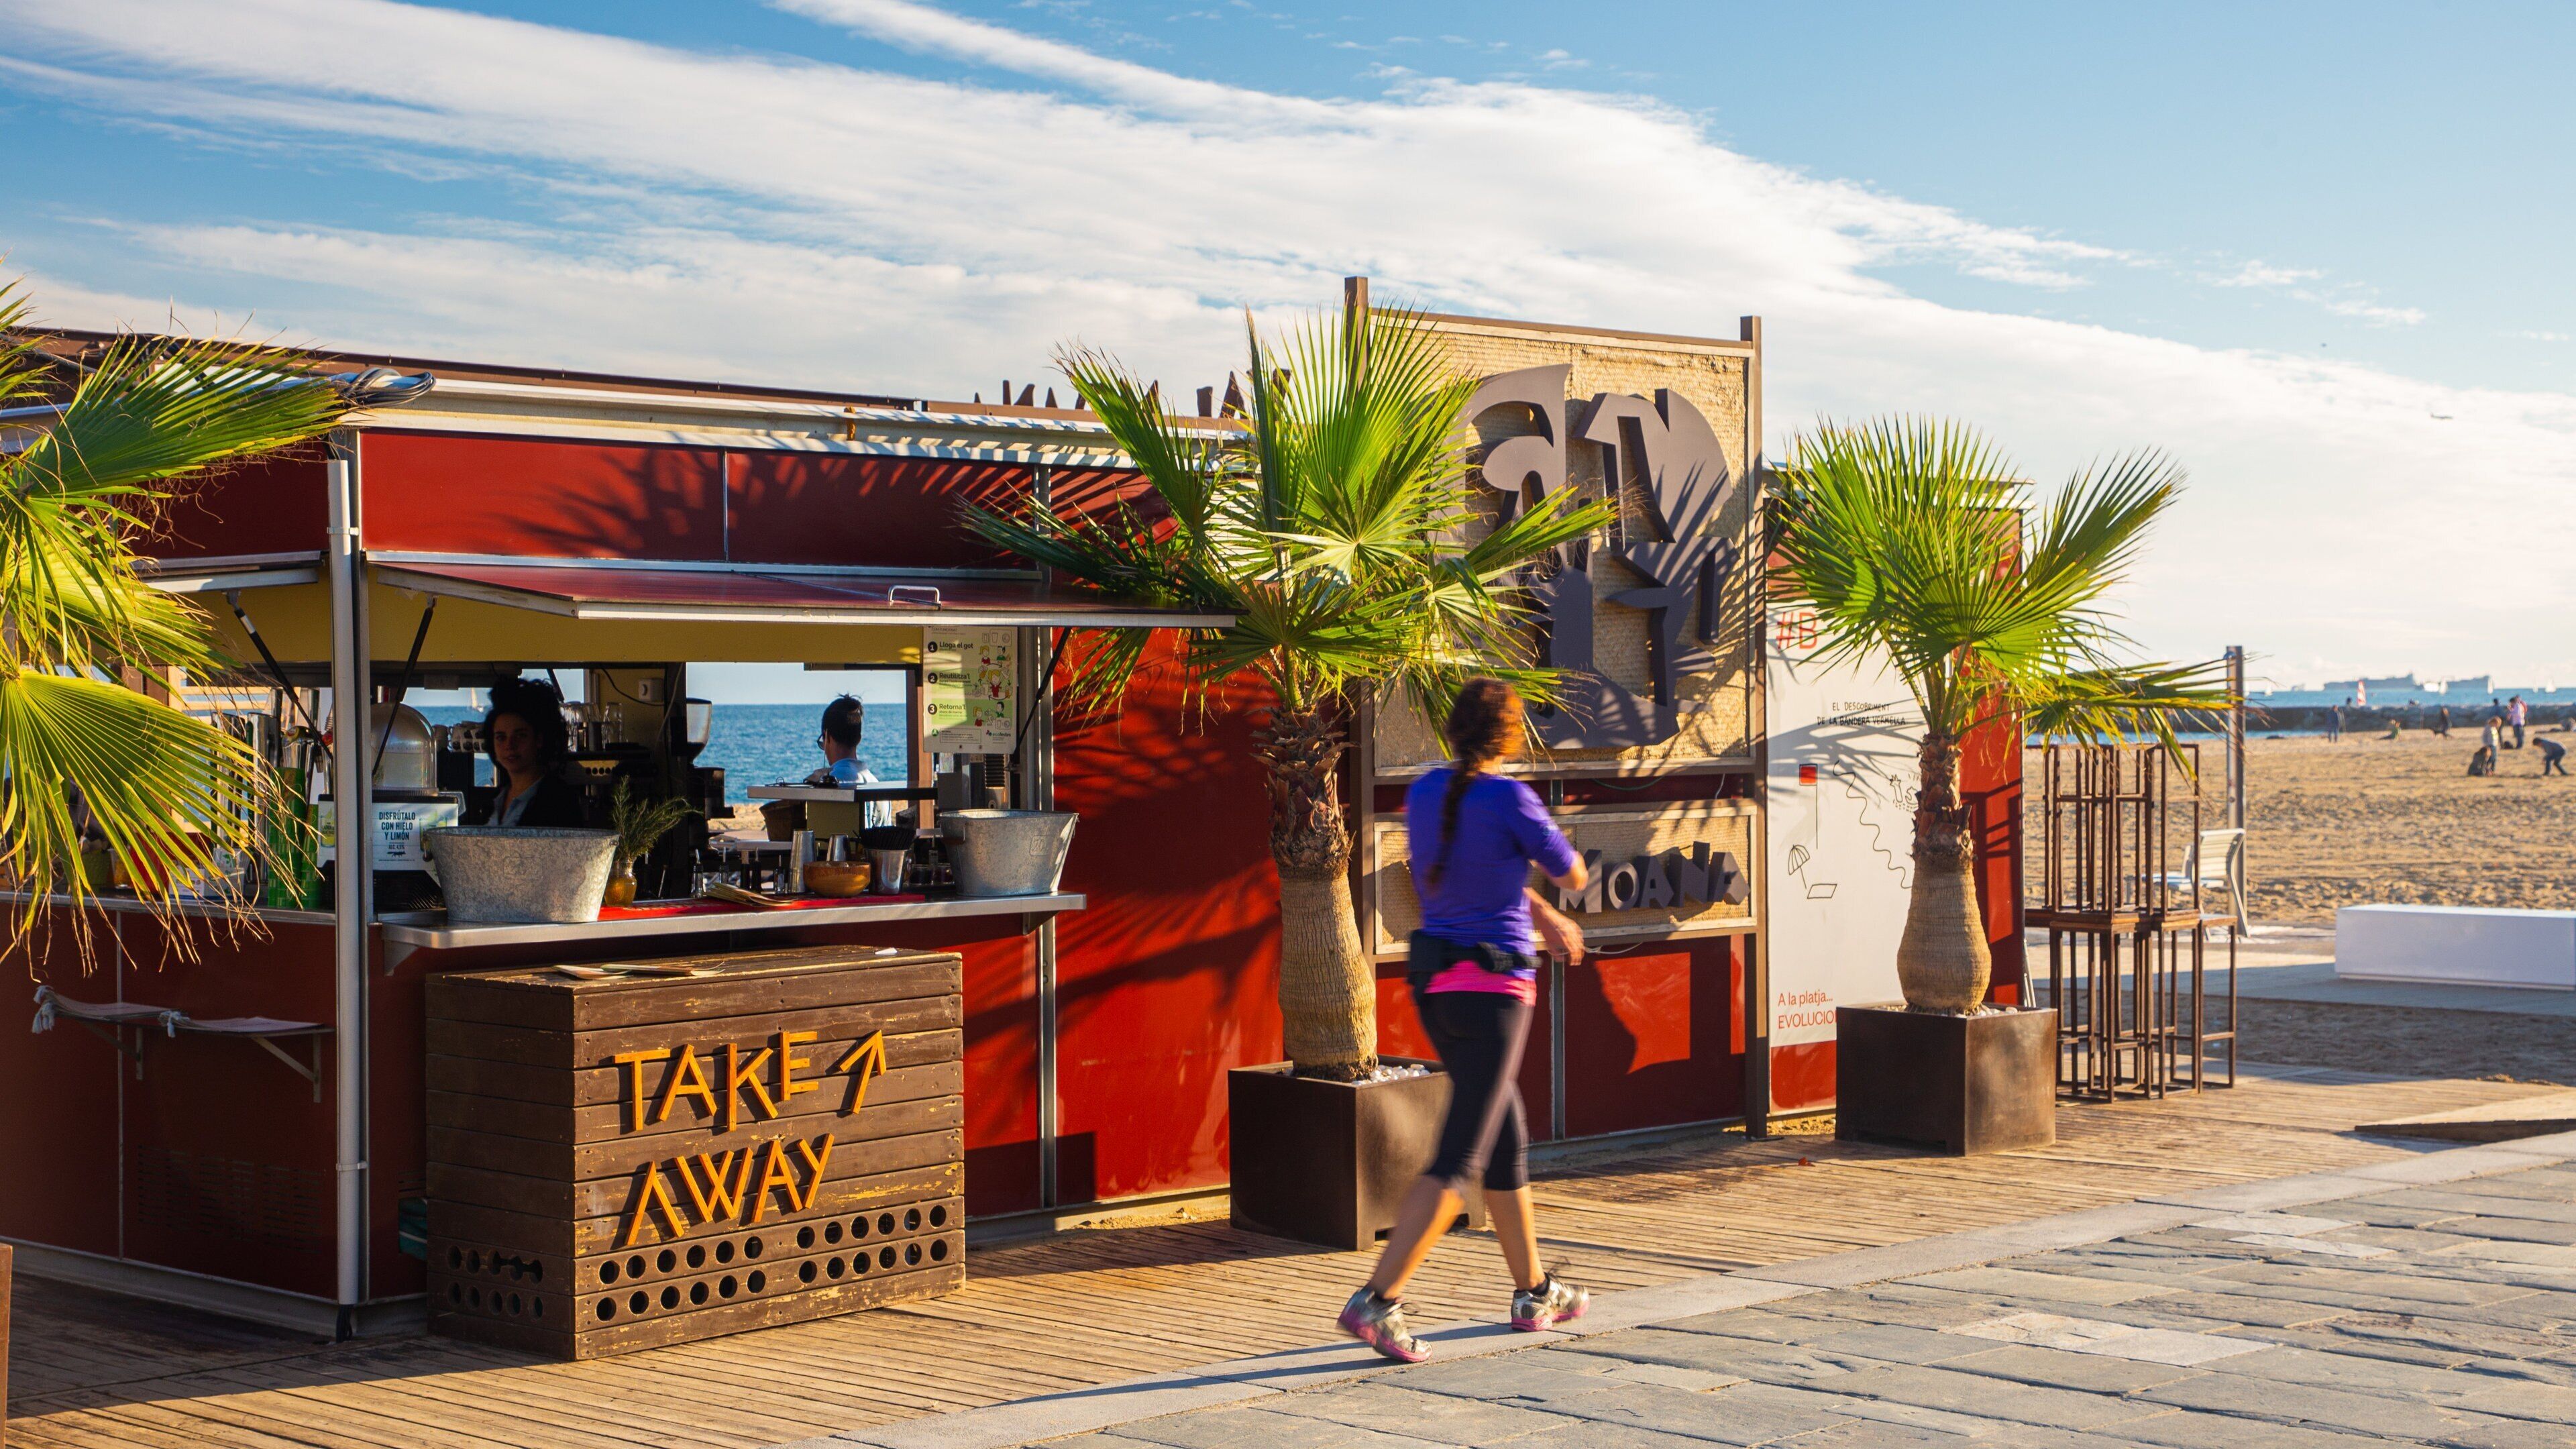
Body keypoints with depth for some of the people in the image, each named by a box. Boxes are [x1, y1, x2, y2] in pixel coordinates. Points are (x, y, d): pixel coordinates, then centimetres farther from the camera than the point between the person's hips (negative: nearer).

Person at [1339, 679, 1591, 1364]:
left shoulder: (1424, 794, 6)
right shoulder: (1508, 799, -15)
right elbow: (1572, 876, -1)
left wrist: (1543, 915, 33)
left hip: (1435, 985, 8)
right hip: (1493, 987, -8)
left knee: (1509, 1135, 20)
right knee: (1458, 1156, -7)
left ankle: (1534, 1292, 30)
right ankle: (1376, 1301, -15)